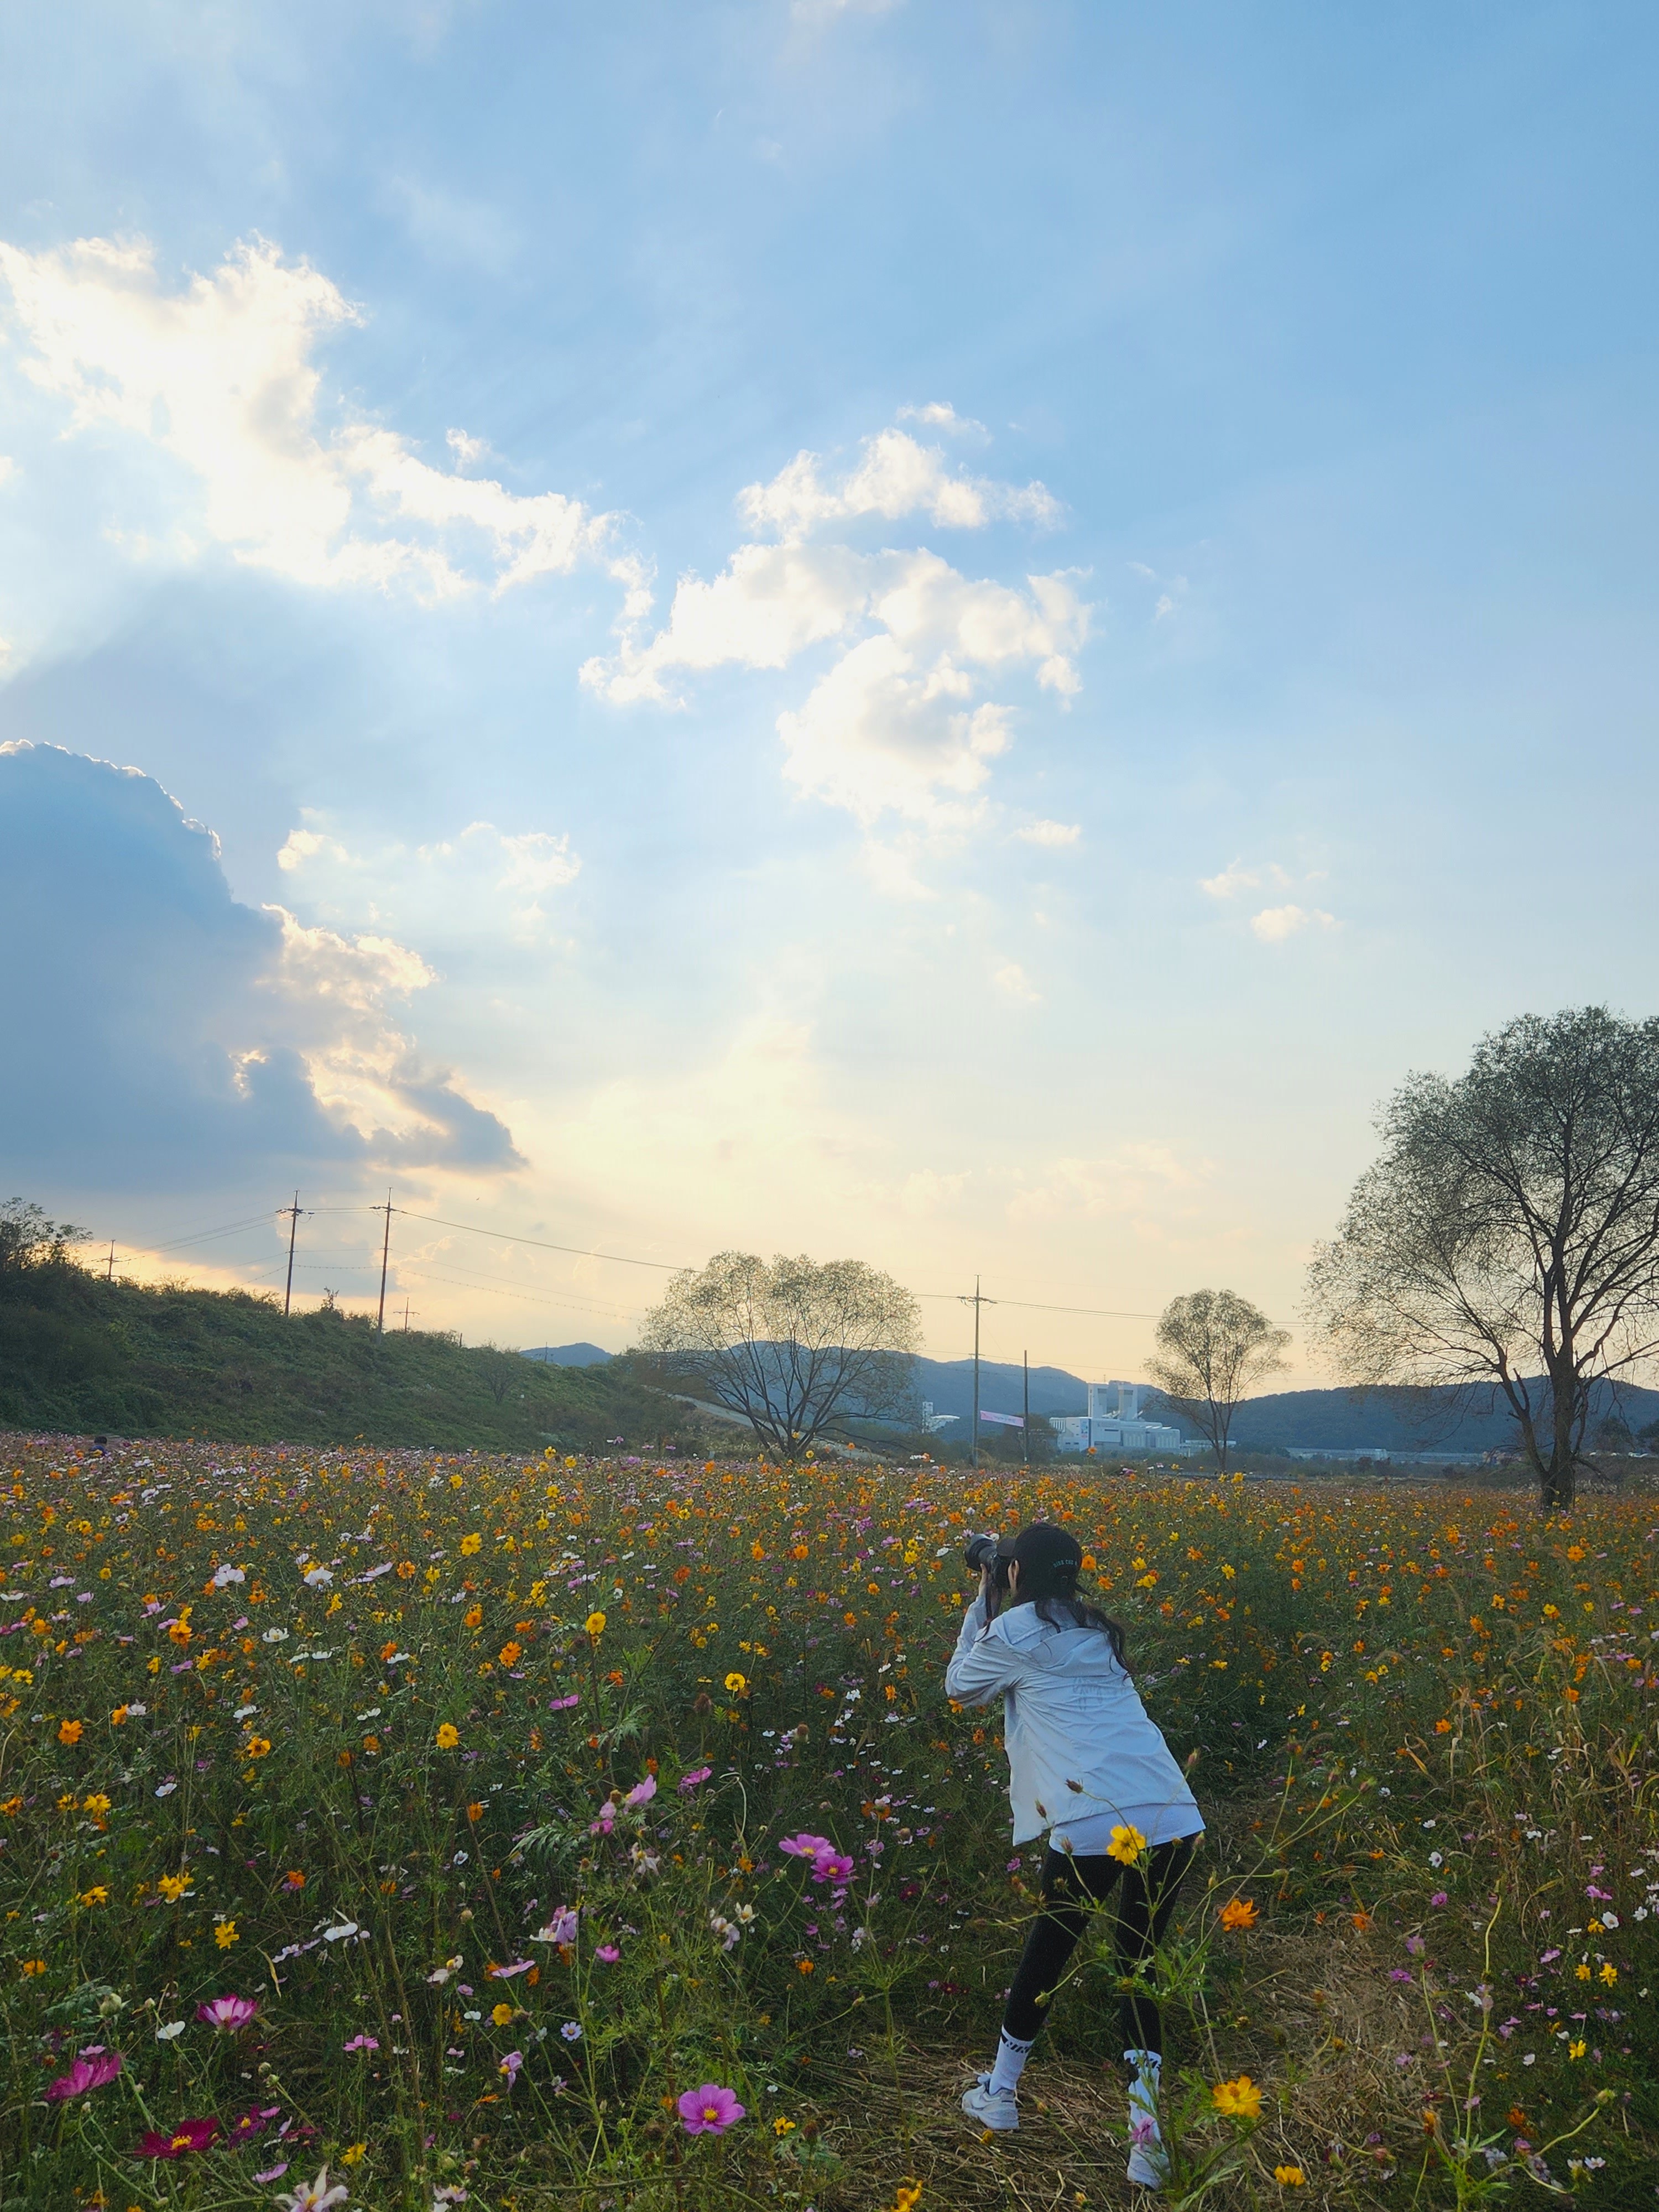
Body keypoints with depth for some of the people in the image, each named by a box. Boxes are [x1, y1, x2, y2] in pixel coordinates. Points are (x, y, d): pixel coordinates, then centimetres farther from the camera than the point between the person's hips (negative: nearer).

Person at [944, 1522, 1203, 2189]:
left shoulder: (1012, 1631, 2)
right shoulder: (1098, 1630, 21)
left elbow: (959, 1687, 21)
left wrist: (980, 1604, 25)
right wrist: (994, 1613, 34)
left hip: (1094, 1822, -5)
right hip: (1174, 1816, 5)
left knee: (1048, 1949, 19)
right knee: (1140, 1963, 20)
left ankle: (1000, 2094, 35)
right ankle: (1148, 2126, 10)